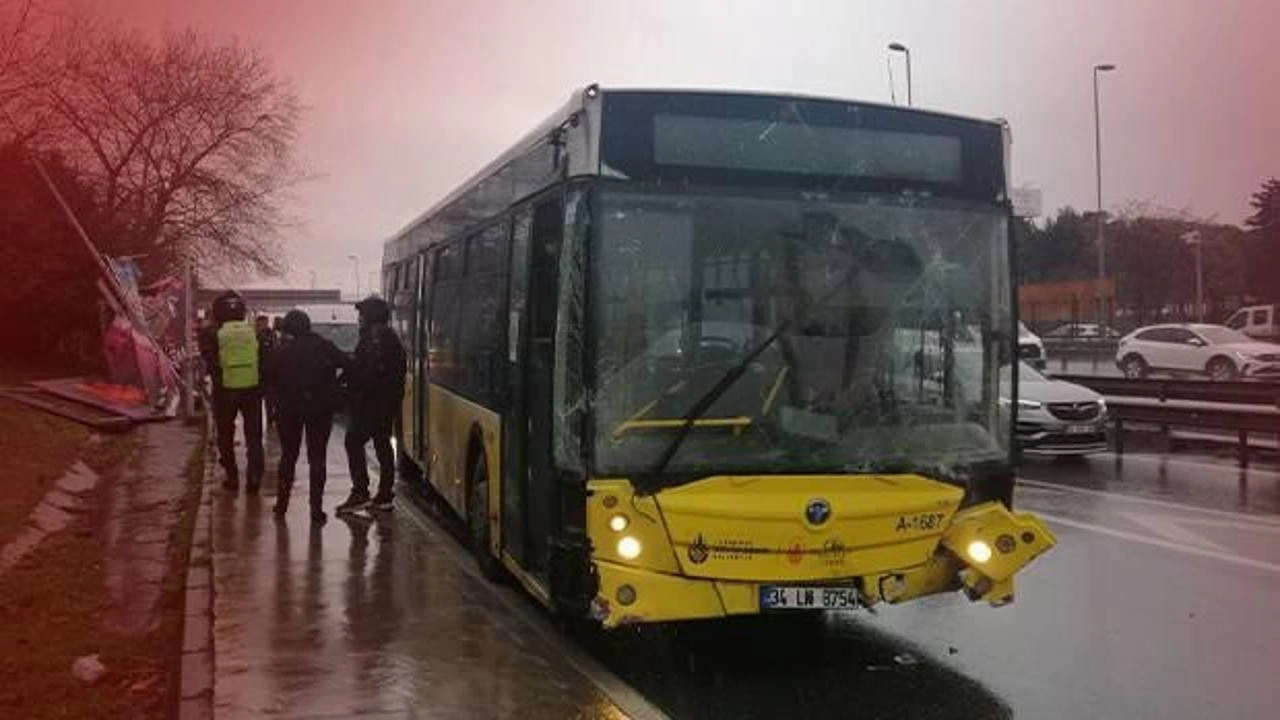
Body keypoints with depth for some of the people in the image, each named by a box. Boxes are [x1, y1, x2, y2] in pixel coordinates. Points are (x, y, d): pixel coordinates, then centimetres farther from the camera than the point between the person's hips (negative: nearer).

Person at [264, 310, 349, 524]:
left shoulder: (280, 352, -3)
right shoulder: (324, 347, -4)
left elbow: (269, 381, -1)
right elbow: (347, 365, -7)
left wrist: (277, 401, 11)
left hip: (289, 409, 0)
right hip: (320, 409, 0)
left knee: (288, 456, 17)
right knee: (317, 458, 5)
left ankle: (282, 503, 21)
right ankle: (316, 510, -1)